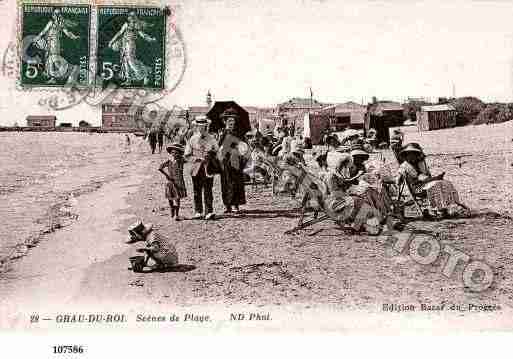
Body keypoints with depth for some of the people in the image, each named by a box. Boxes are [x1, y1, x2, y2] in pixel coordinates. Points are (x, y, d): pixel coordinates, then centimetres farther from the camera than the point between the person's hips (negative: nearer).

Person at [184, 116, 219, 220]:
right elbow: (187, 155, 3)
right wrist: (197, 159, -11)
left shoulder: (211, 139, 6)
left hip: (208, 169, -1)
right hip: (196, 168, 1)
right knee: (197, 192, 5)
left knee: (208, 191, -4)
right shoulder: (192, 139, 5)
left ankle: (209, 212, -4)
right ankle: (198, 212, 11)